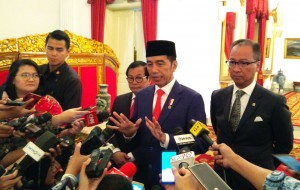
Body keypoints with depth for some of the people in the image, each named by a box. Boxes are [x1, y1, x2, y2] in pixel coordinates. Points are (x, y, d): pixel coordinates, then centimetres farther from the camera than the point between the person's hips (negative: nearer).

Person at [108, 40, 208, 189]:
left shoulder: (192, 98, -12)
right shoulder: (141, 95, 2)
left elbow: (201, 144, -15)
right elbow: (137, 138, 7)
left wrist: (165, 138, -28)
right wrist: (129, 133, -16)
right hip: (141, 174, 4)